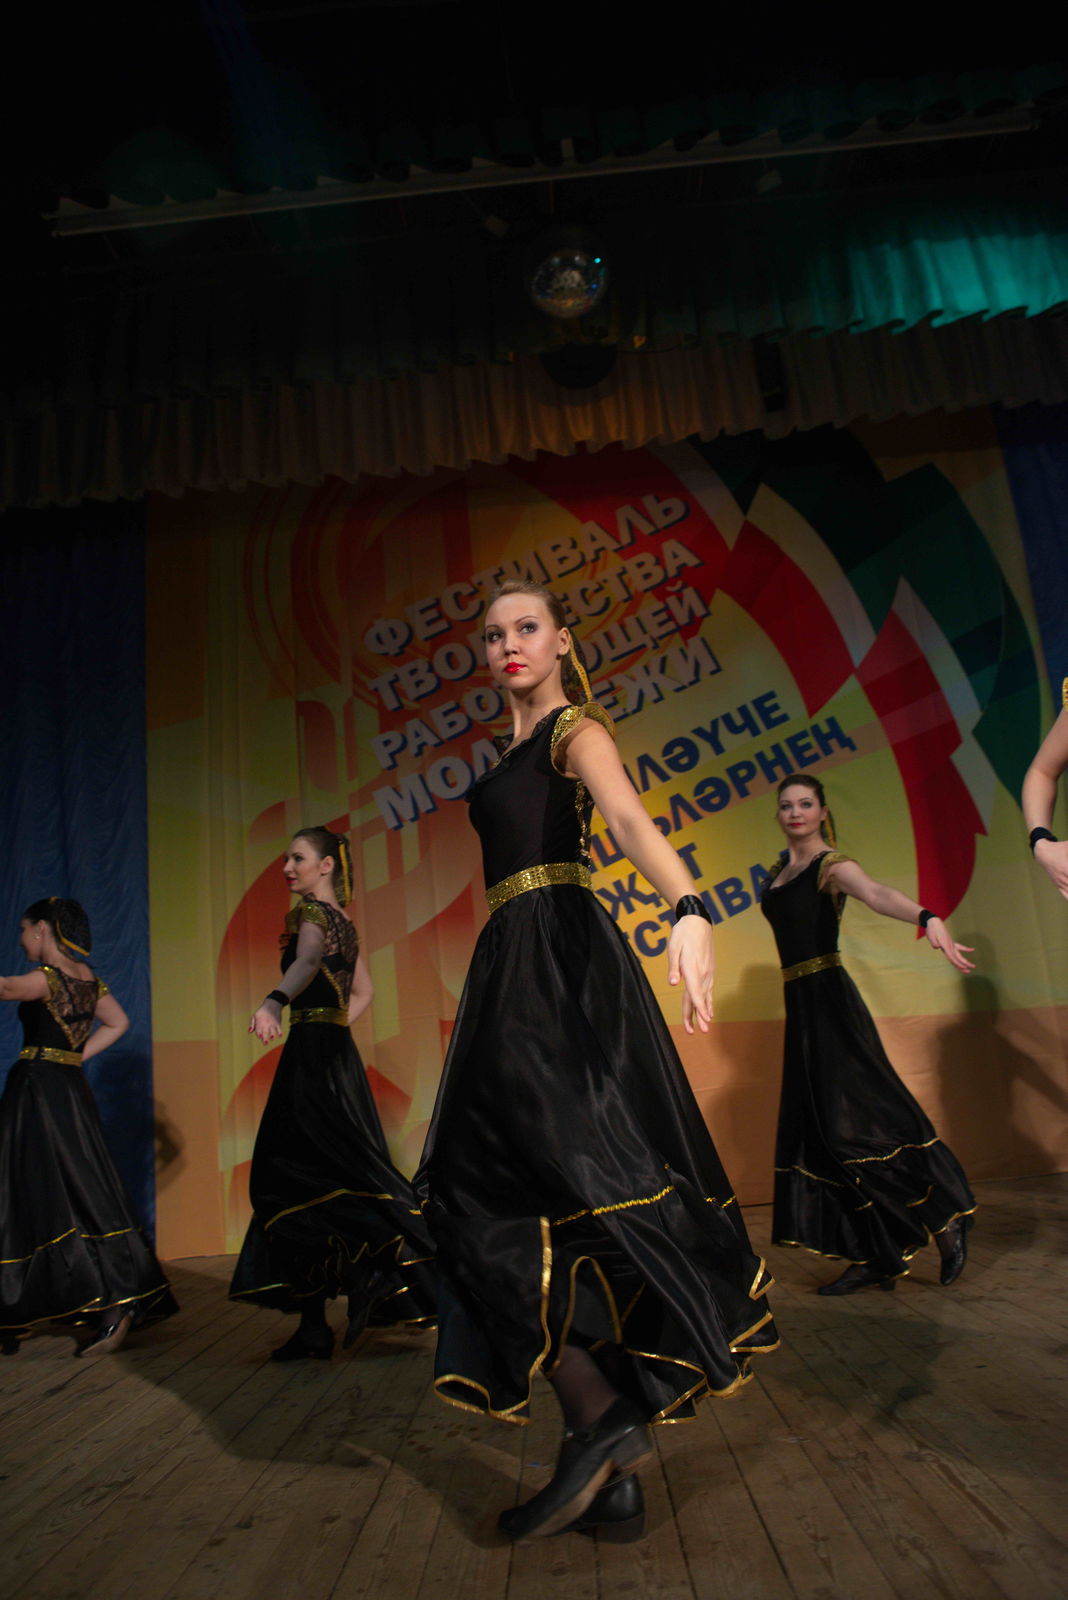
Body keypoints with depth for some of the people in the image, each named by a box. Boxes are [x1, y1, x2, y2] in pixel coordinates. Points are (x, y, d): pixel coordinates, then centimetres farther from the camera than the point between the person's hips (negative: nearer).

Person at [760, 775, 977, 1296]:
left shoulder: (832, 865, -8)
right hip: (800, 1006, 7)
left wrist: (928, 917, -46)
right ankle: (875, 1256, 12)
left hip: (830, 1002, -7)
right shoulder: (780, 869, 13)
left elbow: (878, 893, -29)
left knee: (856, 1118, -12)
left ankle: (947, 1217, 8)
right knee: (820, 1129, 5)